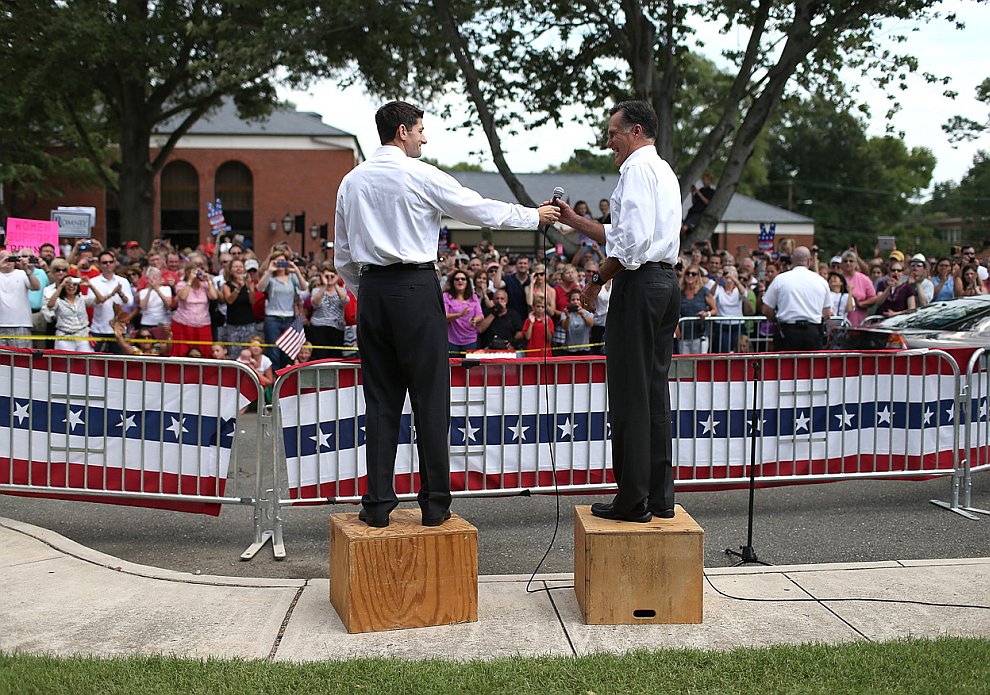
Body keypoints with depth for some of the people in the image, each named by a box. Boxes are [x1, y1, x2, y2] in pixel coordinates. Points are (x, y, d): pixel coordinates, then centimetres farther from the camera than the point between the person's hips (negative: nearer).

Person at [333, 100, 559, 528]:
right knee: (430, 398, 1)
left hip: (371, 290, 5)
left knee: (380, 399, 7)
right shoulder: (421, 176, -4)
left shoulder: (352, 181, 11)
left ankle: (378, 503, 7)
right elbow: (484, 211, 2)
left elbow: (342, 256, 14)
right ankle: (434, 503, 5)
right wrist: (536, 216, 14)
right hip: (416, 288, -5)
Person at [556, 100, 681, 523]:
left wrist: (597, 279, -10)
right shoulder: (665, 171, 24)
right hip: (666, 282, 10)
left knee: (629, 394, -6)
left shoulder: (637, 168, -7)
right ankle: (660, 497, 14)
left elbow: (633, 242, -19)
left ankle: (633, 500, -2)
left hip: (638, 284, -10)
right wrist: (574, 221, 26)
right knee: (655, 390, 11)